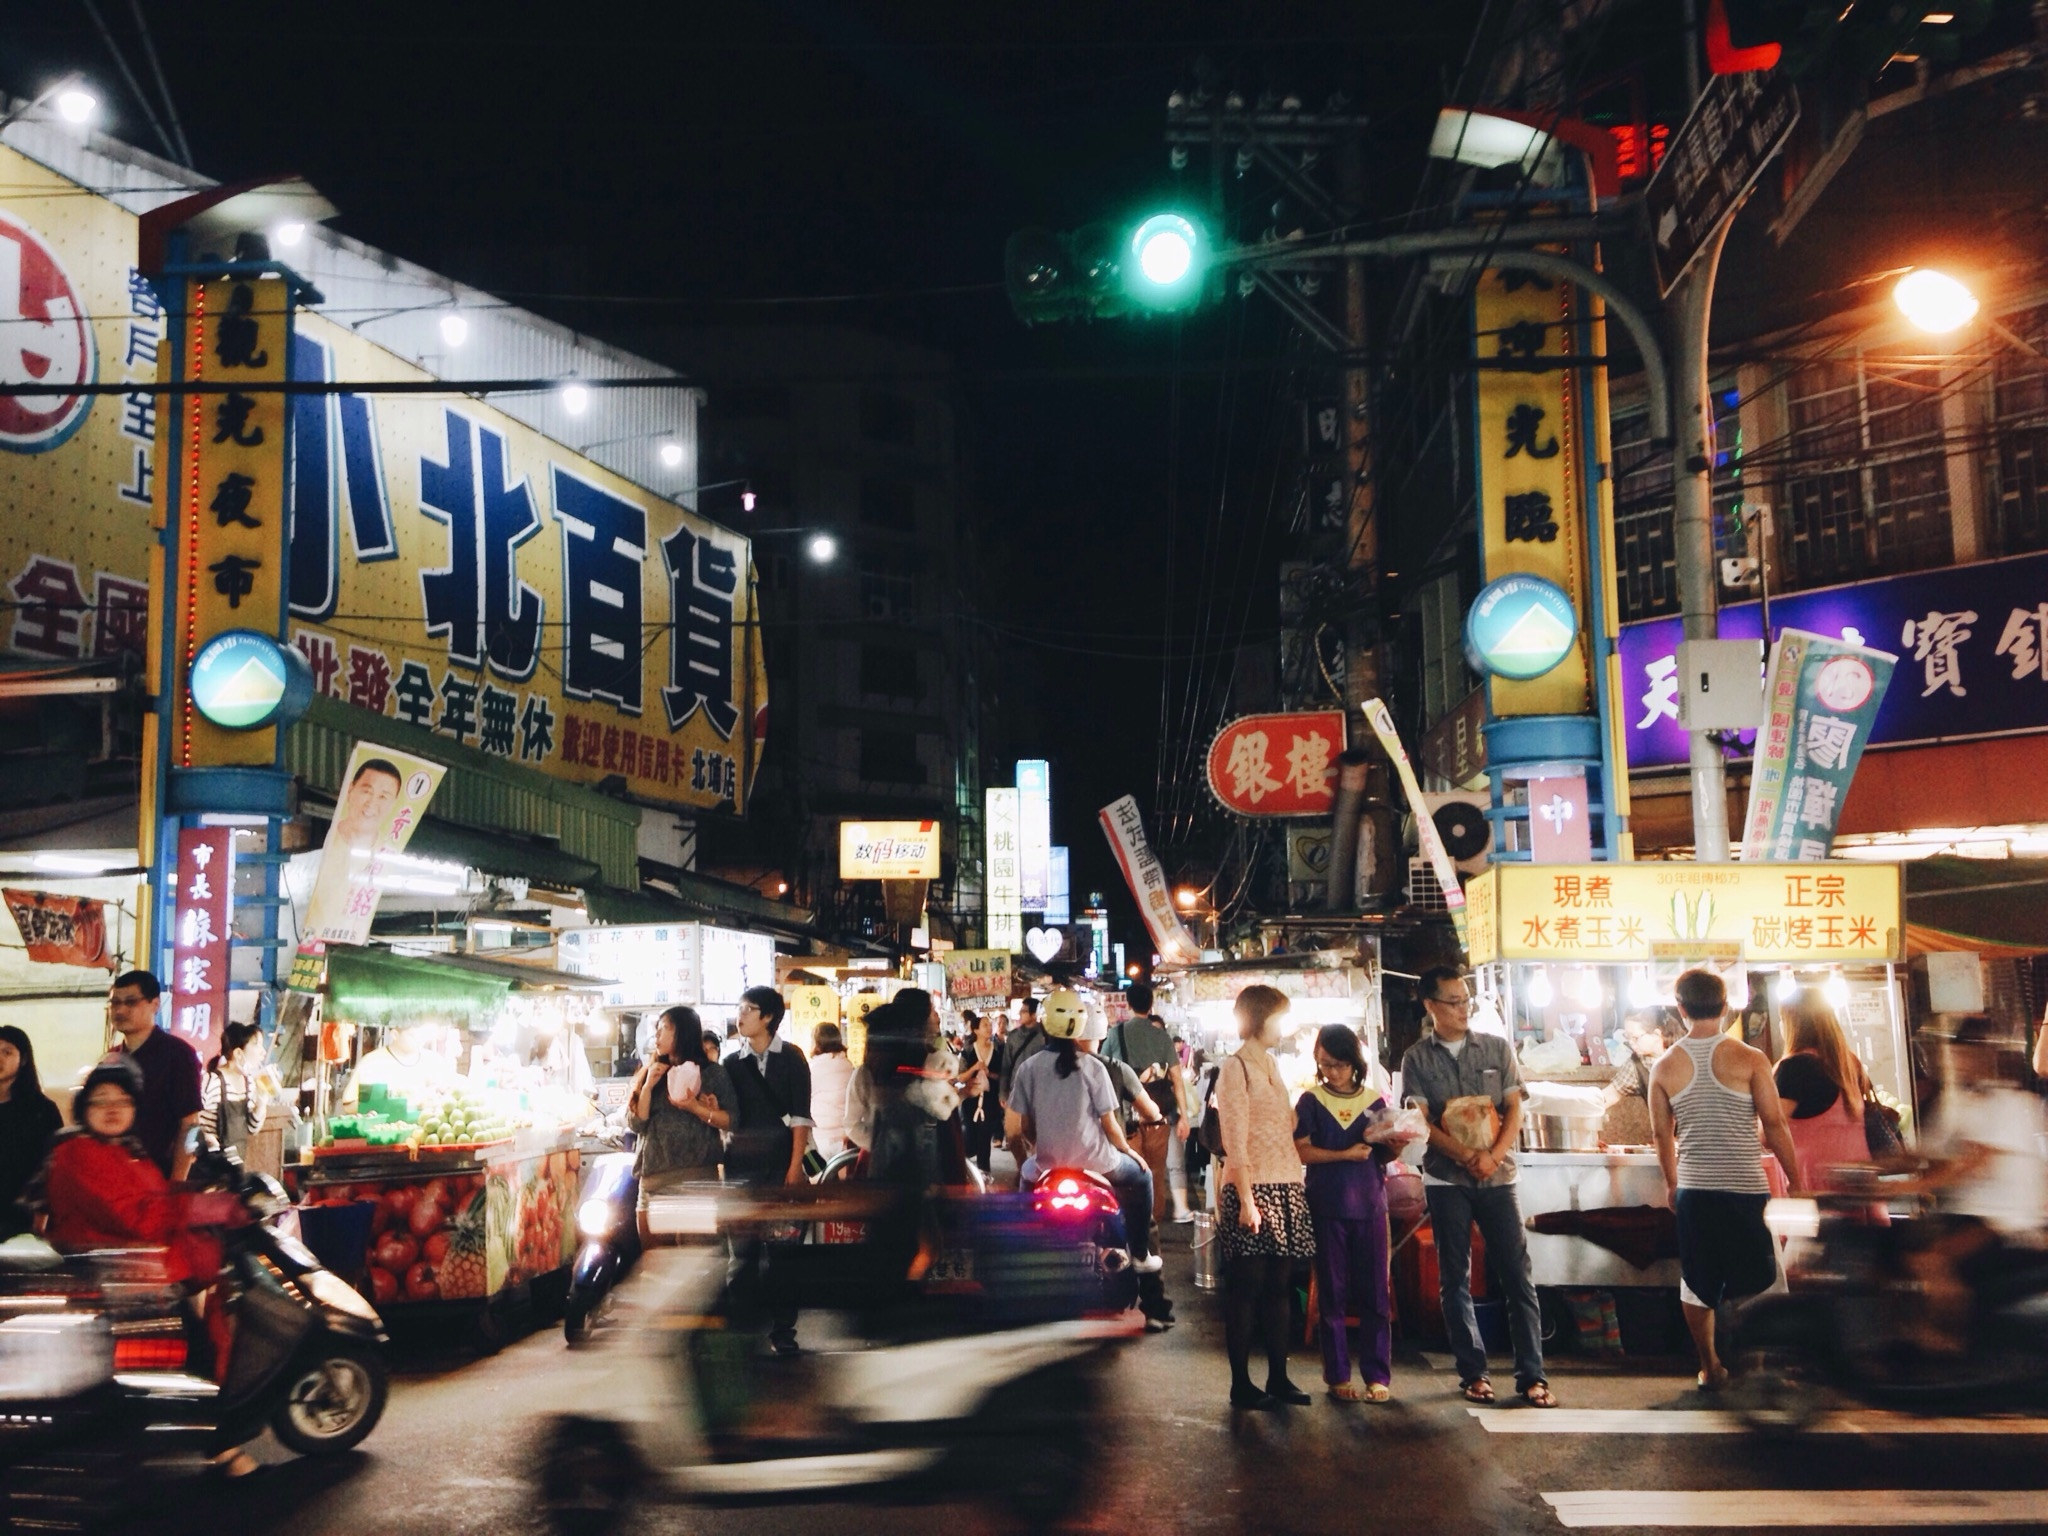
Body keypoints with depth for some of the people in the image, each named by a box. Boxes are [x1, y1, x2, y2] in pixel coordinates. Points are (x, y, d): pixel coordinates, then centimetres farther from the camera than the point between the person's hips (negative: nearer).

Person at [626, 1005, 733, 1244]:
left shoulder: (712, 1073, 3)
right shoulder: (651, 1073, 16)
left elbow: (732, 1121, -5)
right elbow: (636, 1125, 7)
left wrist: (696, 1108, -17)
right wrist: (648, 1085, -3)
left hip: (697, 1176, -4)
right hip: (653, 1178, 4)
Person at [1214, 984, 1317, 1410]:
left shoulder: (1270, 1066, 18)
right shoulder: (1236, 1068, -7)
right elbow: (1235, 1142, -13)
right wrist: (1246, 1199, -18)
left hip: (1285, 1189, 8)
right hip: (1253, 1190, -8)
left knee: (1280, 1286, 8)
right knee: (1246, 1288, -2)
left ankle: (1278, 1378, 14)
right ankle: (1241, 1384, 3)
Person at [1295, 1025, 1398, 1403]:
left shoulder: (1375, 1101, 8)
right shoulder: (1311, 1101, 3)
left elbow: (1385, 1154, 11)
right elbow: (1301, 1151, -5)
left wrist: (1394, 1146, -12)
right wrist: (1345, 1154, -14)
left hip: (1370, 1204, 1)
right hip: (1327, 1206, -1)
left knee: (1376, 1293, 1)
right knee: (1333, 1294, 4)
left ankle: (1378, 1375, 9)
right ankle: (1338, 1375, 12)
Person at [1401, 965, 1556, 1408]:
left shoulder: (1497, 1048, 5)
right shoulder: (1417, 1059, 2)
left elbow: (1515, 1109, 3)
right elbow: (1422, 1123, -4)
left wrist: (1493, 1156, -12)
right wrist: (1467, 1157, -16)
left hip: (1497, 1177, 1)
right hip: (1446, 1181, 0)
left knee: (1517, 1275, -2)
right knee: (1455, 1279, 5)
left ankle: (1532, 1374, 2)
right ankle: (1473, 1372, 14)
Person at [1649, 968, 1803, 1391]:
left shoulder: (1665, 1067, 1)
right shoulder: (1750, 1059, -7)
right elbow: (1774, 1125, -6)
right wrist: (1795, 1179, 5)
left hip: (1693, 1191, 2)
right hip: (1745, 1187, -2)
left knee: (1696, 1282, 13)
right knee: (1758, 1278, 11)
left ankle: (1710, 1368, 19)